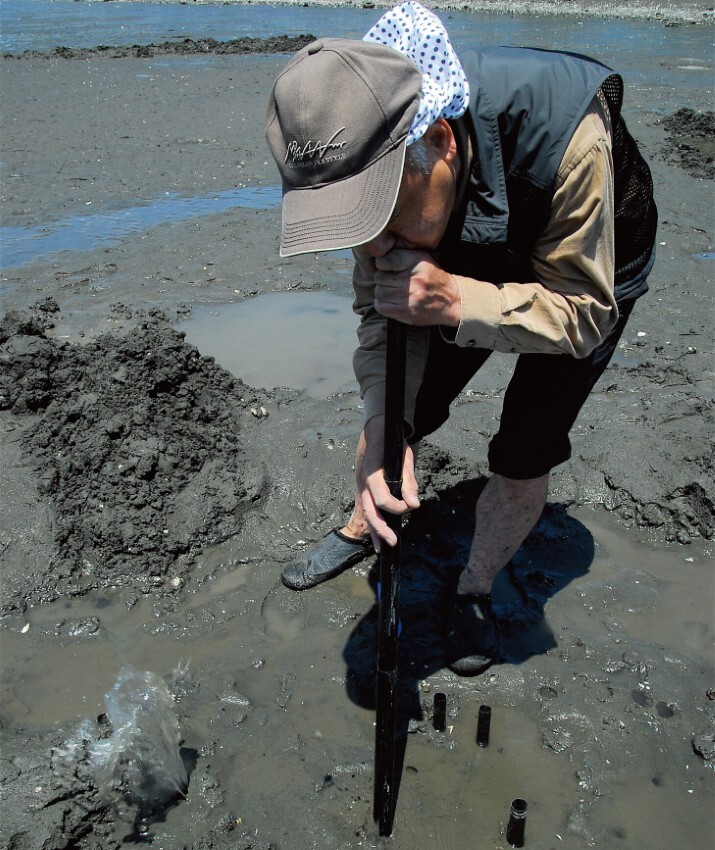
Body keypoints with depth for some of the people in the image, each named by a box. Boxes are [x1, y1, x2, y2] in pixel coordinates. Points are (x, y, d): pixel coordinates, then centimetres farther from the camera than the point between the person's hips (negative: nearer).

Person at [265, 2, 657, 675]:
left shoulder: (564, 137, -43)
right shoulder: (372, 158, -28)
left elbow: (582, 311, -32)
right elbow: (381, 307, -18)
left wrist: (456, 302, -48)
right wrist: (382, 436, -31)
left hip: (589, 275, -3)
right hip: (470, 264, 4)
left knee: (522, 456, -7)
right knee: (401, 406, 5)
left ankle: (476, 590, 22)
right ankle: (361, 530, 35)